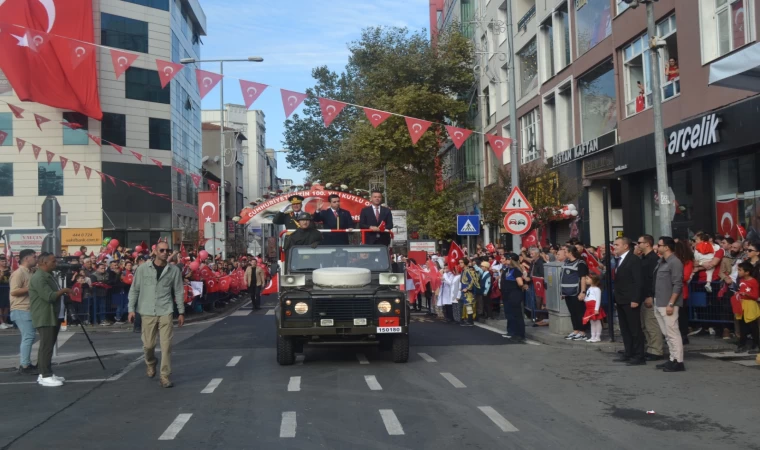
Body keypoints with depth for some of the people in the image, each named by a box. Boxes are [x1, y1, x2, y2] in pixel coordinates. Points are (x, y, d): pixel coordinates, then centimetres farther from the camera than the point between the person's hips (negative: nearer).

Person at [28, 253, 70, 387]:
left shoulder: (48, 276, 17)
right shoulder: (39, 278, -17)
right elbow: (50, 297, -23)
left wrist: (62, 292, 7)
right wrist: (64, 290, -11)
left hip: (51, 317, 10)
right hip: (44, 318, -10)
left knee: (47, 346, 12)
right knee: (46, 347, -10)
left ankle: (44, 374, 17)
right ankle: (46, 376, -9)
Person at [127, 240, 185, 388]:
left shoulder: (174, 270, 2)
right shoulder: (143, 269, 1)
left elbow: (179, 292, 7)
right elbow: (134, 290, 6)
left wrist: (181, 312, 6)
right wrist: (131, 309, 0)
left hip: (165, 312, 0)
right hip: (147, 313, 0)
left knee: (166, 345, -6)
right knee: (148, 345, 7)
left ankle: (165, 377, 2)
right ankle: (151, 365, 38)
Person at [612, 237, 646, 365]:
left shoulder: (634, 259, -12)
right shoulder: (618, 259, 14)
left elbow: (638, 281, -16)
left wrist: (635, 299, -21)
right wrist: (616, 297, 8)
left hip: (630, 300, -9)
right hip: (620, 300, 9)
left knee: (635, 329, -3)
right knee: (624, 329, 13)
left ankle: (639, 356, 1)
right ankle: (628, 353, 20)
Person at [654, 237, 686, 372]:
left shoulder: (675, 262, -12)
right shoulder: (661, 262, 14)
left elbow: (677, 285, -17)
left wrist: (671, 304, -21)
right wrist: (655, 300, 14)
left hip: (668, 304, -9)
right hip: (660, 304, 9)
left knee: (673, 333, -6)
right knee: (667, 334, 12)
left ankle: (678, 362, -2)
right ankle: (673, 359, 18)